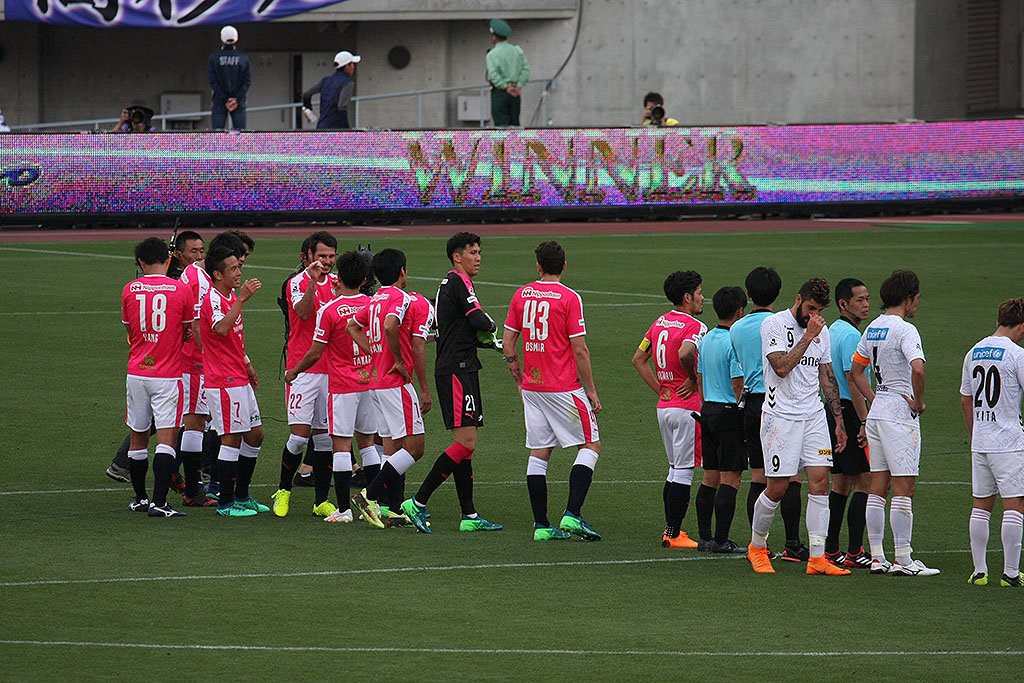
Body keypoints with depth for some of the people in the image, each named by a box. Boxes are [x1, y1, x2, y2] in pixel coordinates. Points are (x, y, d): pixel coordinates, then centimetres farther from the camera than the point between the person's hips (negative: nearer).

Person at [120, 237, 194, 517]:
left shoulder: (129, 290, 1)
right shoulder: (180, 290, -7)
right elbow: (188, 332, 6)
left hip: (136, 373, 3)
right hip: (167, 376, -3)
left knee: (138, 438, 14)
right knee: (166, 438, -6)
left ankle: (139, 499, 25)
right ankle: (158, 502, -16)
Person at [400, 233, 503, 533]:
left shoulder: (448, 284, 20)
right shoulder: (459, 282, -10)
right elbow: (481, 322, -18)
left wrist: (486, 340, 11)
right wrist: (490, 327, 4)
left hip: (460, 370, 11)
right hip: (457, 371, -11)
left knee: (465, 444, 8)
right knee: (466, 442, -14)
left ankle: (469, 515, 8)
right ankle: (418, 502, -13)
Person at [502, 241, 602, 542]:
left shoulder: (521, 295, 4)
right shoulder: (569, 298, -11)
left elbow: (507, 343, 8)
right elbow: (580, 350, -12)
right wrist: (591, 391, -4)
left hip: (531, 388, 5)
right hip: (564, 389, -5)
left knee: (539, 454, 9)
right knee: (591, 445, 5)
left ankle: (542, 525, 7)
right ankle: (572, 515, -8)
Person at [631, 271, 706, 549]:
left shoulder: (659, 323, 11)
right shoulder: (695, 327, -14)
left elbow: (639, 359, 15)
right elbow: (685, 353, -35)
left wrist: (661, 390, 14)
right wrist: (693, 380, -17)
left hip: (664, 406, 8)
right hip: (687, 407, -8)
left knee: (676, 469, 17)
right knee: (684, 471, -2)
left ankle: (671, 531, 19)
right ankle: (673, 534, -1)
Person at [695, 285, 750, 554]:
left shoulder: (706, 339, 10)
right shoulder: (734, 342, -16)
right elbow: (738, 384, -18)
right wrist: (744, 411, -9)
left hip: (707, 410, 8)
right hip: (730, 412, -8)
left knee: (710, 478, 12)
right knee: (730, 479, -5)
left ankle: (705, 536, 13)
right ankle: (721, 540, -6)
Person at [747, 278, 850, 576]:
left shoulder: (822, 331, 12)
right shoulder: (774, 324, -7)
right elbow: (781, 367, -19)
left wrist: (839, 421, 14)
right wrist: (808, 337, -17)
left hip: (814, 415, 6)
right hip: (780, 415, -6)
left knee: (820, 481, -5)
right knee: (777, 488, -3)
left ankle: (817, 558, -4)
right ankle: (757, 546, 19)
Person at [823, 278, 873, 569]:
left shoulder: (831, 332, 15)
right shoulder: (850, 335, -15)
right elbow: (853, 381, -20)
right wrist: (865, 422, -21)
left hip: (834, 412, 10)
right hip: (850, 412, -10)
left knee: (841, 484, 12)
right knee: (864, 483, -7)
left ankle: (831, 549, 13)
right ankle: (854, 552, -9)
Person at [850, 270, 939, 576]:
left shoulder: (872, 328, 11)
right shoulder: (904, 330, -15)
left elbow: (856, 371, 19)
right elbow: (918, 368, -30)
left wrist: (874, 399, 15)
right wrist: (918, 401, -15)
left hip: (876, 411, 8)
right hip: (901, 414, -8)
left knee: (878, 486, 9)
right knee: (903, 487, -6)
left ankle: (877, 557, 11)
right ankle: (902, 559, -7)